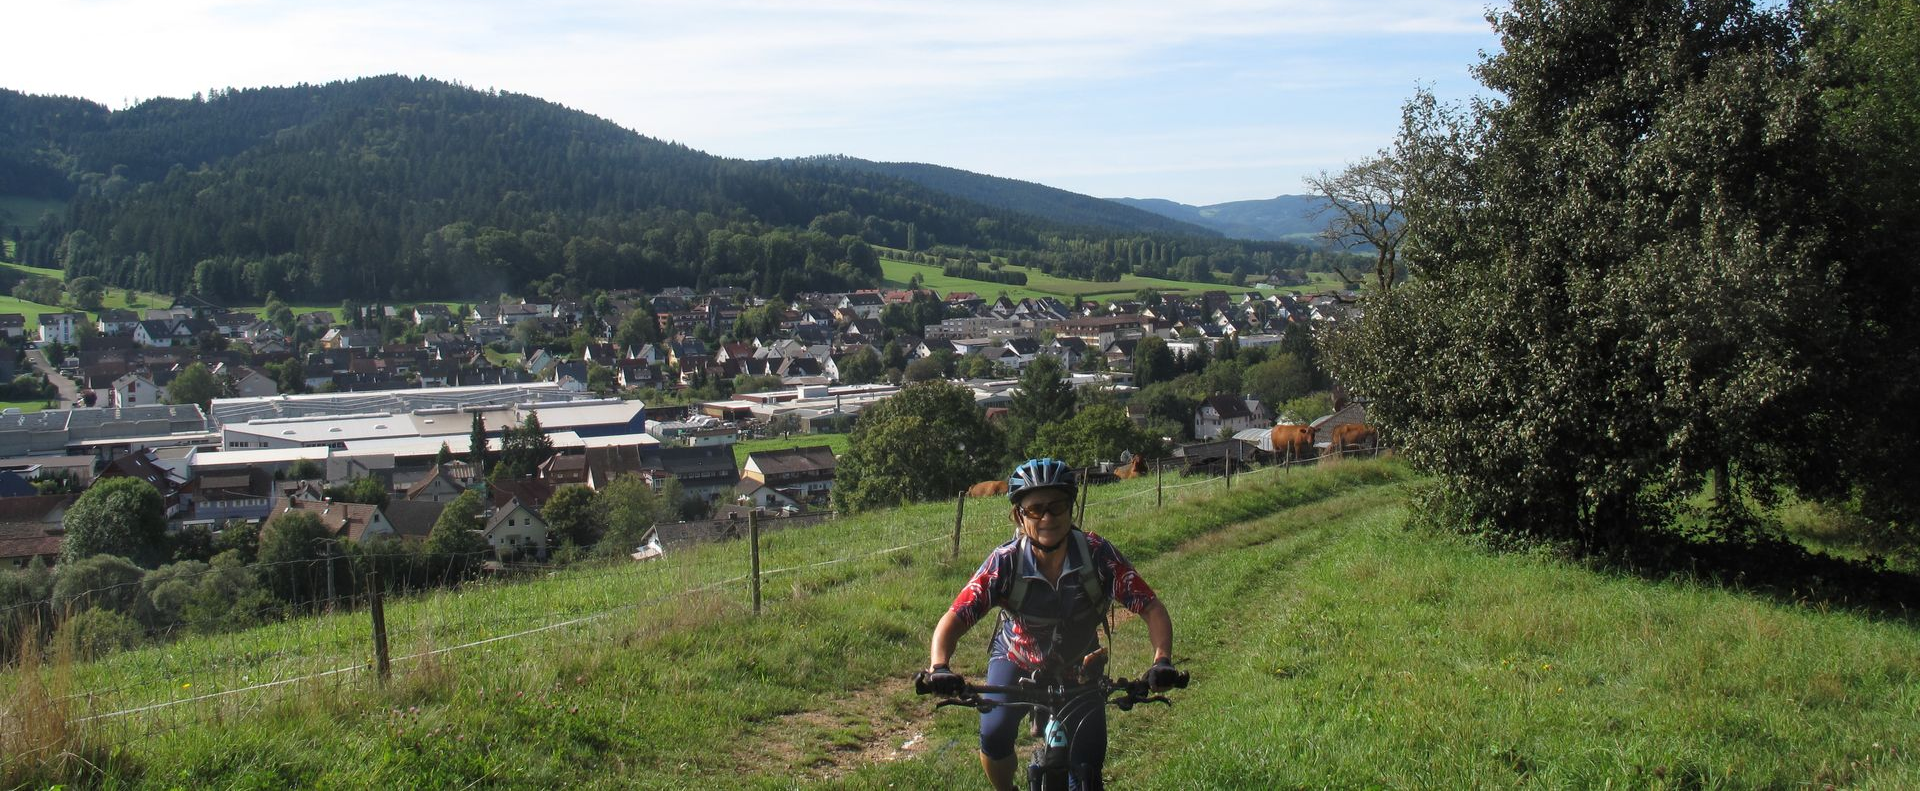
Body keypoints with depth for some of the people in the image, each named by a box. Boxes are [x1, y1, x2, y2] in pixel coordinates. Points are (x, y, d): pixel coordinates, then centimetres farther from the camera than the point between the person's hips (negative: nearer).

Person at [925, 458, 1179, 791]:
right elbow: (953, 620, -29)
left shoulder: (1098, 554, -26)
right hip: (1017, 661, -1)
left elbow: (1152, 609, -26)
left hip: (1079, 667, 1)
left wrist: (1162, 660, -44)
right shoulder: (1005, 563, -27)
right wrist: (939, 668, -48)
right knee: (993, 738, -24)